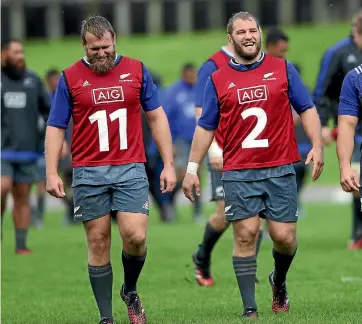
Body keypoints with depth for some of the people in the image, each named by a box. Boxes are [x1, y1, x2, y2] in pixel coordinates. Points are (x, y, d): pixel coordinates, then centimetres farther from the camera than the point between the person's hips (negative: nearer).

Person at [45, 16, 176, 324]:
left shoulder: (136, 70, 5)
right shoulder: (70, 78, 2)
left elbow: (156, 117, 10)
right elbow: (55, 127, 4)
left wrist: (169, 164, 5)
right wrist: (52, 173, -6)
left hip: (130, 168, 0)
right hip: (88, 172, 0)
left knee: (135, 236, -12)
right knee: (98, 243, 1)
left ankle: (130, 290, 17)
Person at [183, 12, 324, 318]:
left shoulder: (283, 69, 6)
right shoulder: (217, 80, 7)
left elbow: (307, 109, 7)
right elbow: (206, 127, 11)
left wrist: (317, 146, -7)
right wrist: (192, 168, 7)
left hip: (280, 169, 0)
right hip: (238, 173, 0)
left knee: (285, 236, -1)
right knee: (245, 236, -5)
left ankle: (279, 281, 31)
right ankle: (250, 309, 0)